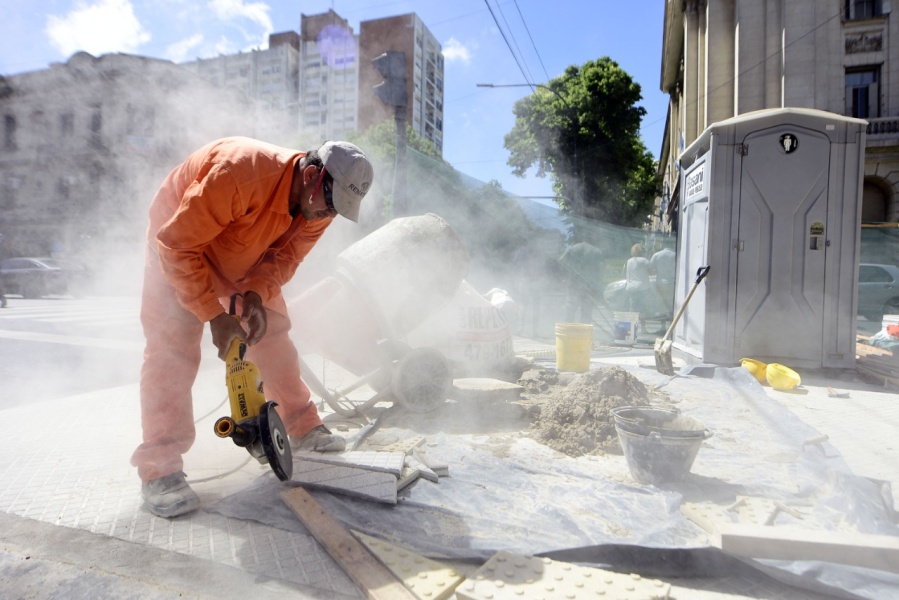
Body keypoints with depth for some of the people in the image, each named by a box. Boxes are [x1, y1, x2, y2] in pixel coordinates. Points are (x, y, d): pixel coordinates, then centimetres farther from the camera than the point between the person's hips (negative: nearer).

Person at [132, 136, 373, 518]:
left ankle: (304, 429, 16)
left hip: (246, 260, 6)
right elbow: (178, 246, -35)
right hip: (178, 247, -6)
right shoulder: (240, 172, -41)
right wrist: (214, 315, -34)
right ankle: (159, 469, -9)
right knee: (172, 349, -15)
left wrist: (256, 293, -31)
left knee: (273, 336, 4)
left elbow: (285, 256, -12)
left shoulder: (318, 204, -19)